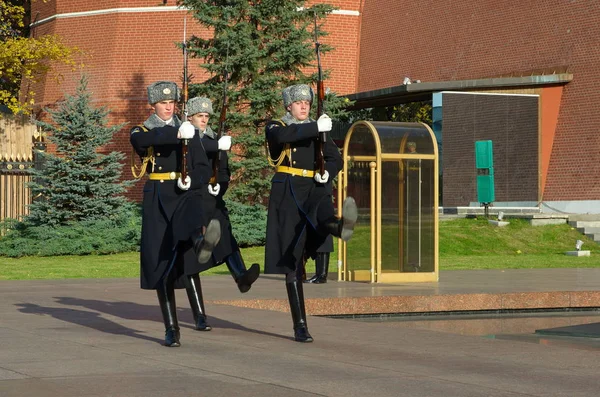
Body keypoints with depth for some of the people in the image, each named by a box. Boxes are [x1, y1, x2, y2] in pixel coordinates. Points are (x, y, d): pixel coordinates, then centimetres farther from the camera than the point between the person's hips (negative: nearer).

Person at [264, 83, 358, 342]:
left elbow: (335, 158, 10)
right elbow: (283, 136, -17)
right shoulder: (275, 127, 8)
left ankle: (341, 225, -75)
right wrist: (316, 127, -21)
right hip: (288, 193, -2)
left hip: (315, 190, 2)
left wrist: (328, 173, -12)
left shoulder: (318, 130, 19)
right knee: (292, 262, -3)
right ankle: (300, 326, -2)